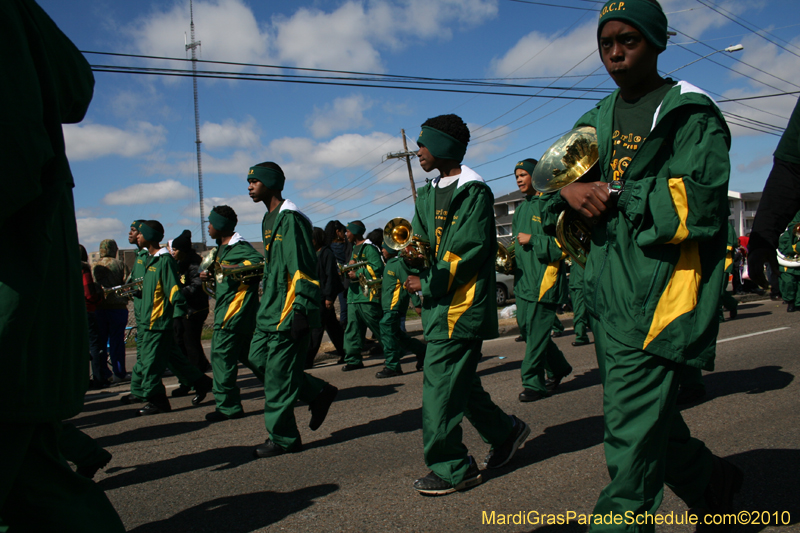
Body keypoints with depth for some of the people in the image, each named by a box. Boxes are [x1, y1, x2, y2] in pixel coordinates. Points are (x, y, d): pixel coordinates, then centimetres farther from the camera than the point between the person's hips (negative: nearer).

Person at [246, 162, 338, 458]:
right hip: (270, 310, 10)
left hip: (288, 312, -10)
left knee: (278, 375, -4)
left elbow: (304, 268, -19)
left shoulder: (290, 219, -13)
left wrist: (301, 311, -23)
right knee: (258, 357, 13)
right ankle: (318, 392, 21)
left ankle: (283, 439, 9)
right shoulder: (269, 219, 18)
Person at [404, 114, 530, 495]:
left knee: (441, 385, -8)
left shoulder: (474, 192, -8)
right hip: (440, 304, 9)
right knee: (459, 381, 14)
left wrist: (431, 282, -16)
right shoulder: (428, 194, 17)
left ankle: (451, 469, 4)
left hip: (462, 303, -9)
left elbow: (471, 251, -16)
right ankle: (505, 431, 32)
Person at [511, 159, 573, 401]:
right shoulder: (521, 208, 19)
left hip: (544, 277, -9)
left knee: (536, 331, -6)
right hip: (524, 279, 9)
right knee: (527, 328, 11)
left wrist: (533, 240, -16)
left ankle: (533, 383, 3)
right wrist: (512, 256, 12)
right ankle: (559, 367, 29)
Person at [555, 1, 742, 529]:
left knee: (632, 423, -8)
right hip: (609, 291, 8)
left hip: (659, 291, -7)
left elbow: (697, 204, -14)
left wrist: (617, 197, -10)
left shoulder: (691, 114, -4)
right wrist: (569, 188, -6)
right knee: (648, 409, 19)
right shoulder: (599, 119, 17)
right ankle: (712, 482, 42)